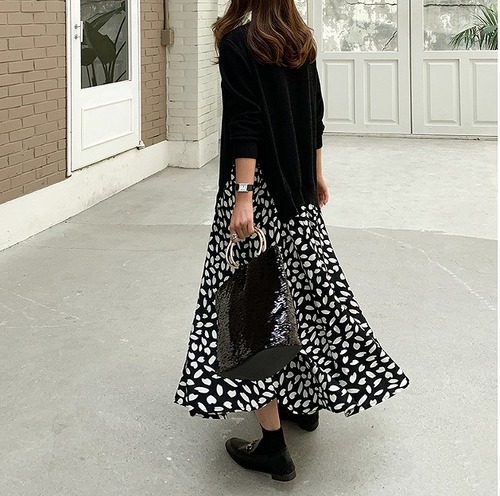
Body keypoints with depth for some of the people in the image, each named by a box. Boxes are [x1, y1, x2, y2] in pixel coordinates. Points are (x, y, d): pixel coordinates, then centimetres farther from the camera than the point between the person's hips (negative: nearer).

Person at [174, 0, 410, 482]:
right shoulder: (301, 42, 9)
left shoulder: (237, 42, -11)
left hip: (257, 185, -8)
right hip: (299, 190, 8)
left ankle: (272, 444, -3)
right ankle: (307, 399, 33)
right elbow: (315, 115, 14)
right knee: (303, 285, 18)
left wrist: (243, 196, -21)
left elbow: (245, 123, -18)